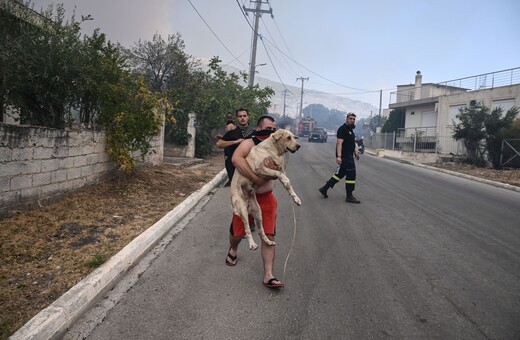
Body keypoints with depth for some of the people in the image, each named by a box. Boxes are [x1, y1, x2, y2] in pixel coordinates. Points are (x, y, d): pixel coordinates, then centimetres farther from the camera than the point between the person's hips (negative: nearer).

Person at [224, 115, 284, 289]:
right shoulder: (249, 144, -15)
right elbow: (236, 158, -36)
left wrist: (273, 169, -34)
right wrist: (255, 178, -40)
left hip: (266, 198, 3)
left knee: (269, 236, -4)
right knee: (238, 232, 14)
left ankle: (268, 276, 1)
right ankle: (233, 250, 49)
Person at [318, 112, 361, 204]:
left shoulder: (350, 129, 18)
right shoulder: (343, 129, -14)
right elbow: (339, 143, -22)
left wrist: (355, 152, 29)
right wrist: (339, 156, -30)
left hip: (349, 155, 10)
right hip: (345, 156, -10)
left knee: (340, 173, 14)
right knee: (351, 174, -6)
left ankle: (324, 188, 21)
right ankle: (349, 196, 1)